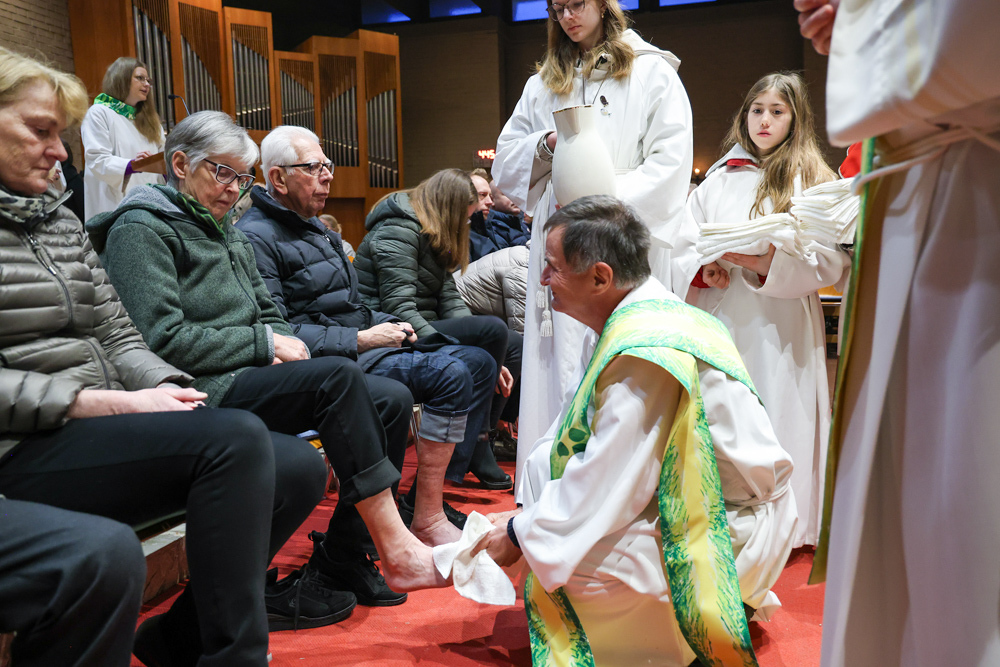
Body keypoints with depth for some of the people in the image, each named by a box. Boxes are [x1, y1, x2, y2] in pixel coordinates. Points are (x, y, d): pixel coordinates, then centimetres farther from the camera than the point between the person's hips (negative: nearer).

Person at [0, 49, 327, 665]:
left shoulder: (61, 219, 20)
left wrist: (167, 386, -4)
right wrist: (107, 403, -19)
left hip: (101, 429, 8)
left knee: (299, 467, -8)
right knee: (237, 438, -30)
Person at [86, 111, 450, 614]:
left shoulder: (229, 235, 24)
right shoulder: (140, 229, -4)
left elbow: (268, 315, 25)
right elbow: (162, 341, -16)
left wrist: (283, 345, 0)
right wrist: (263, 344, -11)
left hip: (252, 378, 9)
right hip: (203, 390, -9)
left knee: (392, 399, -10)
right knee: (340, 376, -30)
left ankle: (339, 562, -8)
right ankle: (397, 551, -26)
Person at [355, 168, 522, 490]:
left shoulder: (435, 236, 17)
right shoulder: (398, 232, -13)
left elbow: (449, 299, 7)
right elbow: (400, 309, -23)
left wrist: (489, 360, -6)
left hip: (428, 329, 10)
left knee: (516, 347, 4)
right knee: (494, 329, -24)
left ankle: (479, 443, -2)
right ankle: (471, 451, -17)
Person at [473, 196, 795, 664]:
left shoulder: (646, 353, -28)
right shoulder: (646, 317, 2)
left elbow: (606, 489, -24)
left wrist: (520, 534, -10)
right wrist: (525, 515, 7)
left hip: (732, 533, -10)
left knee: (557, 563, -21)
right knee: (543, 467, 8)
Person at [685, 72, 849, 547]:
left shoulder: (813, 180, 6)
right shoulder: (719, 179, 16)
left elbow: (835, 259, -5)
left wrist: (768, 262, -17)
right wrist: (703, 267, -5)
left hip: (780, 324, -3)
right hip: (720, 319, 3)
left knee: (776, 414, -5)